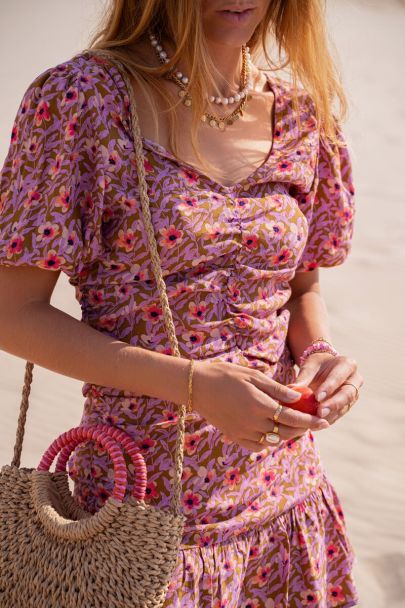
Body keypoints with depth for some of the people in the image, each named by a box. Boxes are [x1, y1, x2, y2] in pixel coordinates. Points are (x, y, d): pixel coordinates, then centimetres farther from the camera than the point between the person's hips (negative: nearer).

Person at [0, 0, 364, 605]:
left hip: (282, 484, 5)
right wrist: (193, 384, -22)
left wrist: (318, 351, -9)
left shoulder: (302, 112, 2)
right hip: (149, 500, -4)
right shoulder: (82, 96, -13)